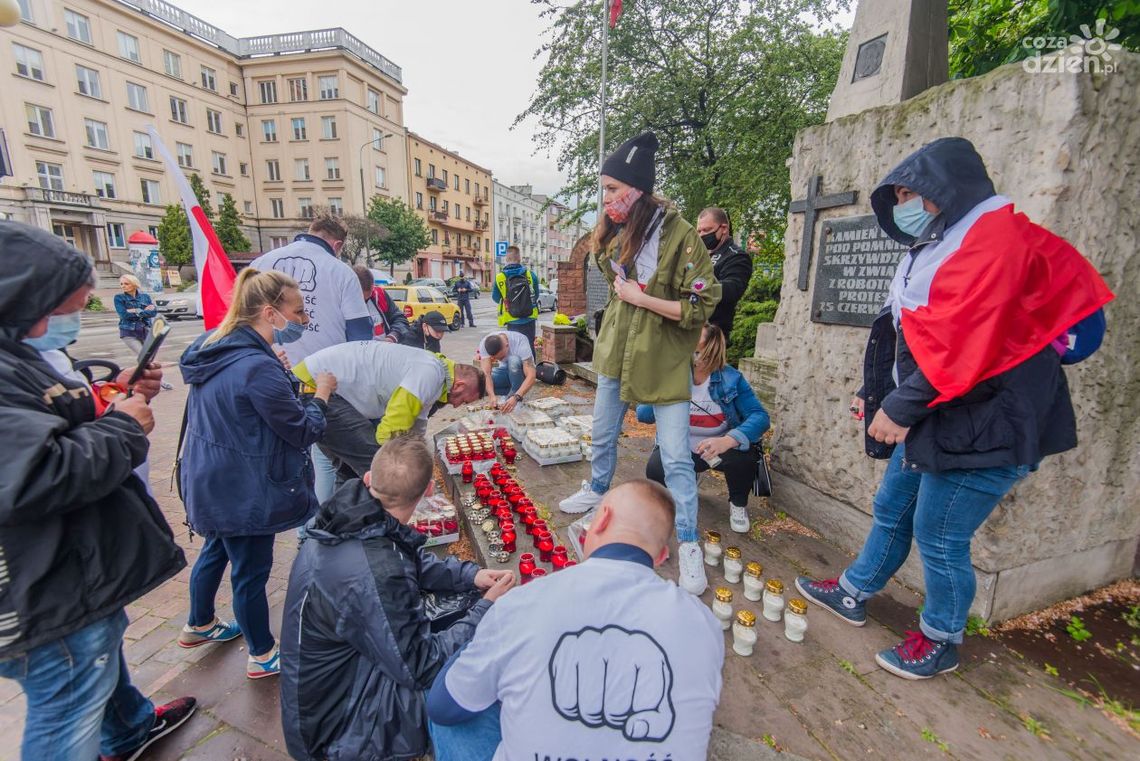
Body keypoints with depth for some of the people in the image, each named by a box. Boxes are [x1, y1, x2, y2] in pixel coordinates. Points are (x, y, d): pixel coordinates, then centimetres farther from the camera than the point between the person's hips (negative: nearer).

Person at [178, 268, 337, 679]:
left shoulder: (214, 349, 0)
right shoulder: (258, 368, -29)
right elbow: (303, 431, -22)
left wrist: (291, 380, 0)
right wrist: (321, 394, -6)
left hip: (211, 480, 9)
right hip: (244, 490, -9)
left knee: (216, 549, 28)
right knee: (251, 569, 8)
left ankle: (199, 626, 52)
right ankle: (262, 656, 29)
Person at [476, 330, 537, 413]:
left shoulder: (520, 342, -33)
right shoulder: (485, 344, -25)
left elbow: (531, 376, -39)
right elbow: (486, 373, -30)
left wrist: (516, 397, -50)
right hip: (505, 370, 4)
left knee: (513, 360, -37)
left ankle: (515, 393, -15)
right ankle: (515, 392, -4)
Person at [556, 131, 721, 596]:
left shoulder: (678, 234, -19)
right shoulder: (616, 232, 2)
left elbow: (702, 305, -19)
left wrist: (641, 298, -21)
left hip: (663, 361, -6)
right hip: (617, 352, 7)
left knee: (676, 457, -3)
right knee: (603, 434, 22)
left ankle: (689, 545, 13)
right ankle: (597, 490, 48)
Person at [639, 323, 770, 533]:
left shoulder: (730, 378, -14)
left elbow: (760, 416, -23)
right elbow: (643, 414, -11)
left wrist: (728, 440, -42)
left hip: (722, 449, -1)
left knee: (745, 454, -32)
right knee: (655, 471, -27)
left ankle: (738, 504, 3)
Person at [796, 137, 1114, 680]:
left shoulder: (992, 239, -16)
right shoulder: (941, 245, 16)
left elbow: (959, 345, -25)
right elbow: (910, 334, 17)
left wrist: (900, 408, -19)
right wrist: (876, 394, 13)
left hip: (982, 422, -9)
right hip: (933, 417, 10)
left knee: (939, 535, 2)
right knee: (891, 509, 17)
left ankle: (941, 641, 25)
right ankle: (853, 593, 34)